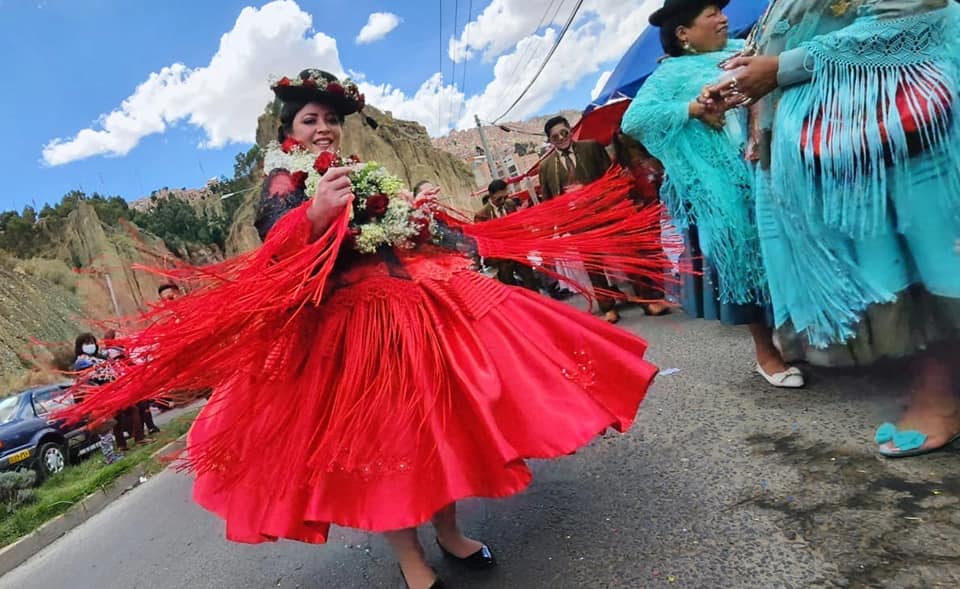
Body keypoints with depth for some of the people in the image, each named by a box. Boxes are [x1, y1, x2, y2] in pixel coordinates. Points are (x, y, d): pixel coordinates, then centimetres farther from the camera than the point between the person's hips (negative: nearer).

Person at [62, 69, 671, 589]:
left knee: (439, 417, 6)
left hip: (416, 302, 6)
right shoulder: (284, 187, 2)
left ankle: (449, 532, 24)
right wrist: (318, 212, -33)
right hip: (347, 321, -6)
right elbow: (281, 260, -16)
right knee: (380, 436, -4)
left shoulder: (366, 174, 20)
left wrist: (469, 240, 22)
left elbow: (413, 236, 24)